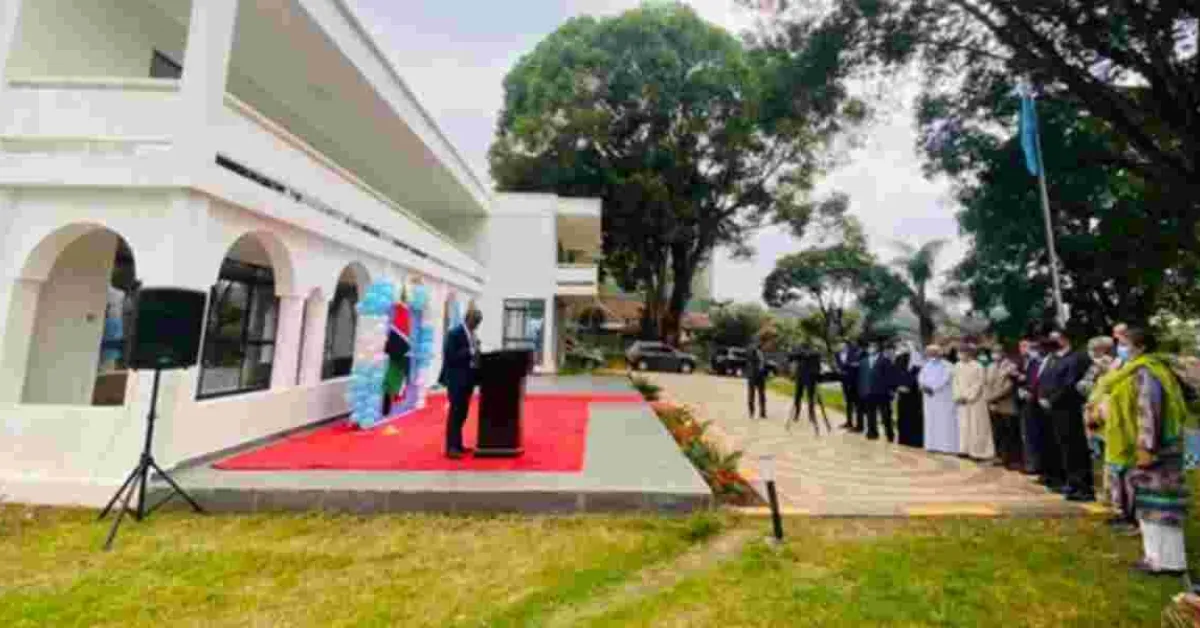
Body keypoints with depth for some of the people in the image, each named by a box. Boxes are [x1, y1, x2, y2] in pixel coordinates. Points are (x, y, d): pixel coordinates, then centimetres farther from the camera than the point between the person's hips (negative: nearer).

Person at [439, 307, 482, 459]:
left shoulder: (472, 335, 12)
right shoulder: (454, 333, -12)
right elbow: (450, 357, -20)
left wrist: (477, 354, -1)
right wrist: (469, 352, -24)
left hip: (467, 379, 8)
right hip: (456, 379, -8)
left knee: (462, 413, 13)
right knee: (455, 413, -4)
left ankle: (458, 445, 22)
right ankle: (451, 447, 4)